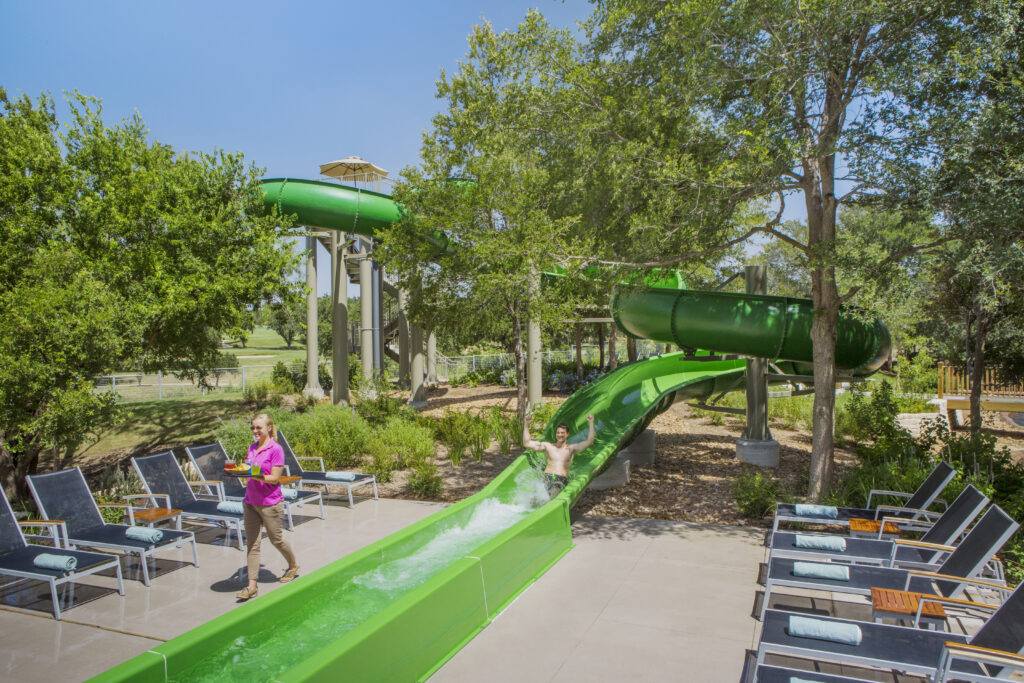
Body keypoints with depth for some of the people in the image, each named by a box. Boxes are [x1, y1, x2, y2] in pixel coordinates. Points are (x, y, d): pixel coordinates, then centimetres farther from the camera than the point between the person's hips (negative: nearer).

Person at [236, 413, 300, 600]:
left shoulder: (276, 449, -12)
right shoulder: (252, 447, 8)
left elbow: (275, 478, -15)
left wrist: (257, 476, -30)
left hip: (270, 502, -6)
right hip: (250, 501, 6)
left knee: (276, 539, 10)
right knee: (252, 543, 4)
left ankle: (293, 566, 35)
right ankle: (252, 586, 8)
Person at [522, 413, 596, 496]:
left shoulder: (571, 448, 14)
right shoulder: (548, 446, 18)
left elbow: (589, 441, 2)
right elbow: (527, 443, 16)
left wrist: (591, 423, -6)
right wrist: (526, 424, 8)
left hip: (562, 480, -2)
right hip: (546, 477, 2)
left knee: (552, 495, -35)